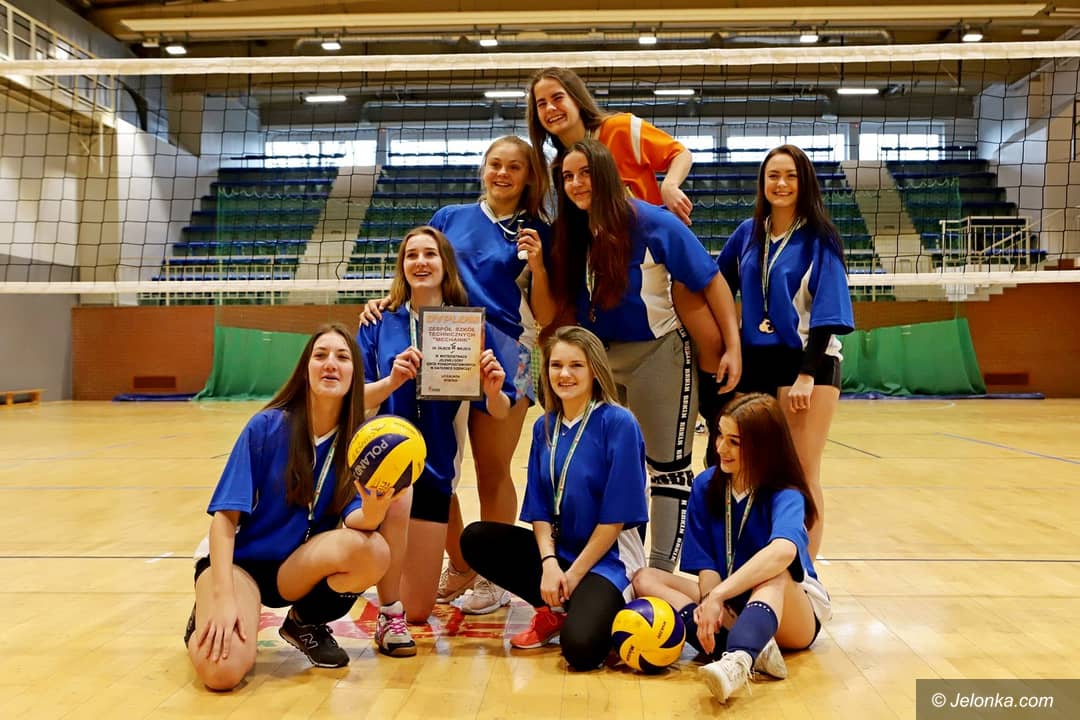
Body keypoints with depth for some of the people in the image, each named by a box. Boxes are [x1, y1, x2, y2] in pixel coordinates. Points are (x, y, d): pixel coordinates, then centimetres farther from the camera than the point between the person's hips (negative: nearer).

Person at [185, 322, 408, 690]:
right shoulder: (267, 425, -15)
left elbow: (354, 520, -19)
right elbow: (226, 516, -15)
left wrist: (372, 511, -43)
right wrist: (223, 599, -25)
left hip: (299, 568, 3)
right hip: (240, 558, -3)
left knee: (374, 552, -30)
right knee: (222, 670, -30)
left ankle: (307, 622, 0)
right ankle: (207, 621, 8)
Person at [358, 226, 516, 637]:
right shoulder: (380, 324, -2)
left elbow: (501, 412, -4)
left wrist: (492, 390, -26)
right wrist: (393, 380, -28)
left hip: (436, 468, 1)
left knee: (419, 612, 5)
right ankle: (389, 613, -17)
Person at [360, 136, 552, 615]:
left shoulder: (535, 231, 6)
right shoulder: (450, 217, 12)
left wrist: (536, 263, -12)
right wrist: (387, 300, -4)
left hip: (502, 354, -3)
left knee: (492, 472, 3)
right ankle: (459, 567, 26)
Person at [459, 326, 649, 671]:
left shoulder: (618, 423, -14)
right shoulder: (544, 427, 4)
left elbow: (616, 516, -14)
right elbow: (539, 509, 4)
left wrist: (574, 574, -13)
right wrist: (549, 562, -13)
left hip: (606, 556, -6)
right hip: (557, 550, 6)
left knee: (580, 648, -29)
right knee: (476, 539, -10)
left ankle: (600, 606, 6)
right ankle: (554, 608, 1)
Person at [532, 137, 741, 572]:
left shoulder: (651, 224, -14)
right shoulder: (568, 234, 0)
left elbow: (711, 282, -9)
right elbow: (549, 315, 0)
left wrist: (733, 347, -13)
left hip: (656, 353, -5)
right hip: (599, 358, 6)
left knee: (666, 467, 3)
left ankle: (661, 571, 14)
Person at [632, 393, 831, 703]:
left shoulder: (785, 496, -19)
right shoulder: (707, 485, -4)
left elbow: (783, 551, -42)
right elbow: (707, 565, -7)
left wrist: (717, 596, -47)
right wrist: (710, 605, -28)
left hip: (793, 612, -5)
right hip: (726, 605, 5)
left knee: (774, 571, -36)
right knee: (645, 579, -15)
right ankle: (752, 647, -33)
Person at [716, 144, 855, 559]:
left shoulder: (818, 238, -4)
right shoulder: (747, 233, 9)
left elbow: (826, 311, -10)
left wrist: (807, 374, -17)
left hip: (807, 363, -4)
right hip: (755, 363, 4)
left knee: (801, 474, -4)